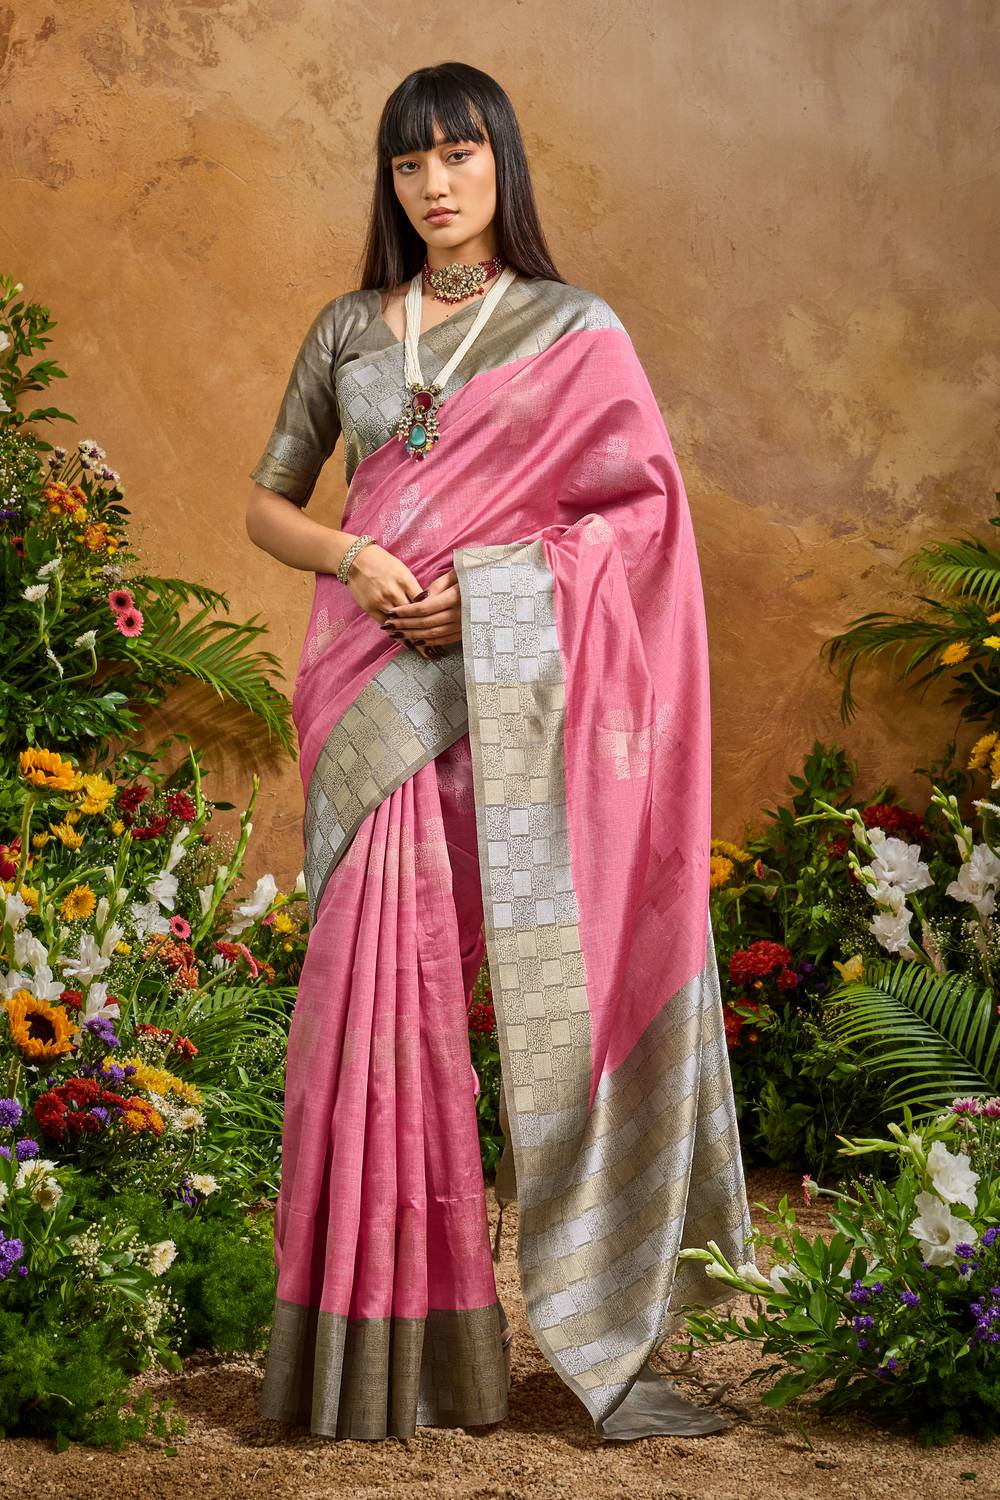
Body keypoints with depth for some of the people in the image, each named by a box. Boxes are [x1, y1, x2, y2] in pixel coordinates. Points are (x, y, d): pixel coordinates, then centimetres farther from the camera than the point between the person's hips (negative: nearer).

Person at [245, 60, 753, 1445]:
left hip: (513, 695, -2)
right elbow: (268, 501, 16)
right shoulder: (347, 331, 14)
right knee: (380, 991, -1)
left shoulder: (575, 331, 5)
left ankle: (598, 1332, 5)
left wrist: (494, 586, -13)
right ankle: (385, 1357, 7)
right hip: (376, 693, 3)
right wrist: (352, 558, -6)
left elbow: (647, 509, -1)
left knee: (551, 989, -5)